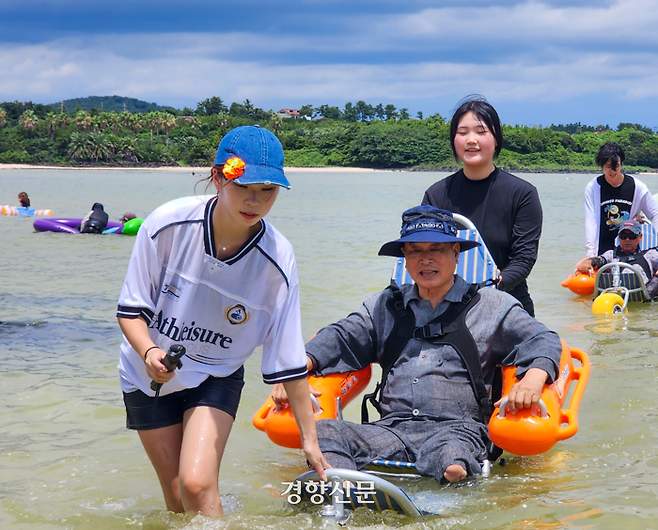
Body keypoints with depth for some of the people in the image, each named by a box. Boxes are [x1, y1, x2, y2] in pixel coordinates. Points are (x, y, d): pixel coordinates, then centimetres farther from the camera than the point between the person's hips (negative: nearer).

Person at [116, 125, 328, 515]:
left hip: (216, 377, 0)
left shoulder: (277, 261, -20)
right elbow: (131, 309, -10)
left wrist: (310, 439, -8)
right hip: (149, 376, 1)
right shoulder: (169, 224, -22)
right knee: (178, 502, 4)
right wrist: (149, 352, -30)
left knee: (197, 486, -22)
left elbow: (289, 361, -11)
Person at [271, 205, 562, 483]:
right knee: (321, 433, -28)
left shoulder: (493, 305, 15)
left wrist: (534, 378, -14)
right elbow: (341, 339, 23)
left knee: (452, 460, -40)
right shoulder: (383, 306, 26)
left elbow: (542, 341, 10)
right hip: (391, 429, 3)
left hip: (458, 428, -2)